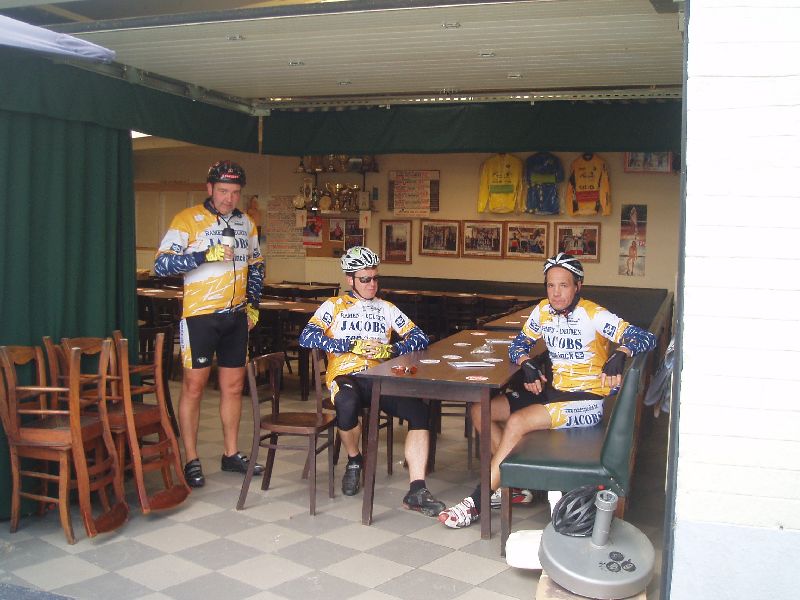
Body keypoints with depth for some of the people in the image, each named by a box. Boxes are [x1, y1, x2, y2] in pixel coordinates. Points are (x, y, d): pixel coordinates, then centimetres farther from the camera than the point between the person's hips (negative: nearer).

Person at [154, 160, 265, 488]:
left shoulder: (246, 223, 11)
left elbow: (256, 266, 22)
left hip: (236, 316, 6)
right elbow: (162, 264, -17)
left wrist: (253, 303, 12)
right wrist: (206, 255, -26)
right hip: (200, 315, -5)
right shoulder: (188, 219, -8)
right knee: (194, 386, -1)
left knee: (233, 385, 11)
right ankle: (191, 460, 9)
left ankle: (231, 453, 23)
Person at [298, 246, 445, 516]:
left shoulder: (387, 309, 23)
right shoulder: (334, 306, 14)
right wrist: (353, 346, -11)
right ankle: (354, 461, -6)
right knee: (347, 404, -38)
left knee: (419, 410, -26)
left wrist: (390, 349, -7)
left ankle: (416, 491, -26)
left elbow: (420, 338, 13)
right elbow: (307, 337, -3)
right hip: (346, 376, -2)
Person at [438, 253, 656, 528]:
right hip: (554, 390, 8)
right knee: (480, 411, -3)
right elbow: (518, 345, 12)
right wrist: (527, 365, -10)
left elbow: (647, 338, -20)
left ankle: (477, 502, -19)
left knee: (517, 422, -28)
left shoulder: (593, 315, -14)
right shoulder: (543, 310, 4)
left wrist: (620, 355, -40)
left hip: (587, 402, -7)